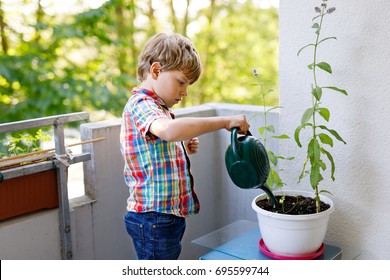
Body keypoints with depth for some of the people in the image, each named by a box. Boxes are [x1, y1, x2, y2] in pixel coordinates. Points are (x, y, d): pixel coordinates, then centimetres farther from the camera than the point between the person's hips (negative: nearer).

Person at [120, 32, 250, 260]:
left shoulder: (157, 107, 15)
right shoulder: (140, 104, -18)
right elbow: (170, 130, -40)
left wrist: (184, 149, 6)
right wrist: (225, 121, -32)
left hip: (170, 214, 10)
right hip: (154, 219, -10)